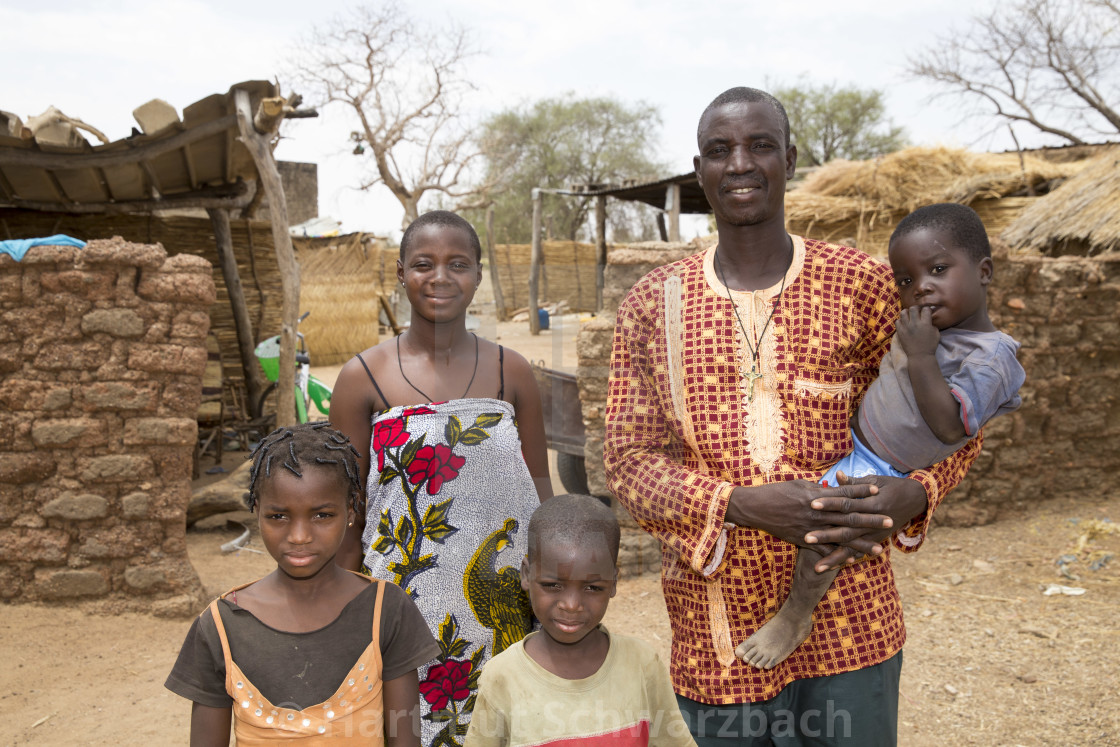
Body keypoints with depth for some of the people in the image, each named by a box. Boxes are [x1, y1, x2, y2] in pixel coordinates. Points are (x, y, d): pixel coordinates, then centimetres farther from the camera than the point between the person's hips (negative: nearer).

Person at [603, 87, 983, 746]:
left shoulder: (865, 285, -2)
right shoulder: (652, 304, 1)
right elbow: (629, 461, -3)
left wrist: (912, 496, -15)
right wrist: (746, 505, -20)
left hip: (849, 625, 0)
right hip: (714, 636, 1)